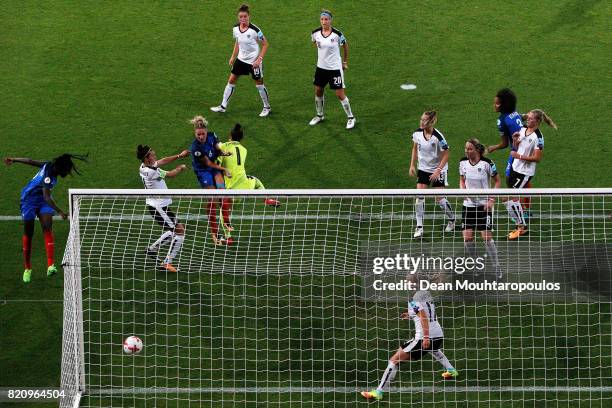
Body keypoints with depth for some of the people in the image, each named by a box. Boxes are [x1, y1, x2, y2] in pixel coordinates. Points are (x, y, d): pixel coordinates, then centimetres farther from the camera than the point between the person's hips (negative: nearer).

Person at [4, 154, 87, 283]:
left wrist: (14, 160, 17)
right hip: (29, 200, -7)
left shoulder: (50, 165, -8)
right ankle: (27, 269, 18)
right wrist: (60, 212, -45)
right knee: (28, 233, 2)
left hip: (42, 201, 7)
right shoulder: (48, 176, -32)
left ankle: (51, 266, -26)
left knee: (48, 227, -13)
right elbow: (47, 198, -38)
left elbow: (31, 161, 4)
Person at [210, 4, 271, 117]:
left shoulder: (254, 30, -23)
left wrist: (259, 59, -18)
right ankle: (223, 106, 17)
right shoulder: (236, 28, -6)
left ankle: (267, 108, 25)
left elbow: (265, 44, -13)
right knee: (231, 81, 7)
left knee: (259, 84, 6)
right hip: (241, 59, 6)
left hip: (254, 61, -6)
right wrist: (233, 57, 11)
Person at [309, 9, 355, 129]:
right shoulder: (316, 33, -8)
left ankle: (351, 117, 13)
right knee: (318, 92, 13)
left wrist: (345, 62, 5)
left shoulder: (337, 34, -18)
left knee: (340, 94, -4)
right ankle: (319, 115, 35)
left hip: (335, 68, -4)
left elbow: (345, 46, 0)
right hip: (321, 67, 5)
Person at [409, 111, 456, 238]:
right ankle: (419, 227, -1)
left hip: (438, 171, -4)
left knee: (440, 198, -2)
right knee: (420, 197, -6)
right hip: (423, 169, 4)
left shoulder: (438, 137, -23)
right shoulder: (417, 133, -8)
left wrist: (438, 170, -21)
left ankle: (452, 219, 26)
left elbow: (446, 155, -15)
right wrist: (412, 165, 6)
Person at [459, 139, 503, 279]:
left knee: (487, 236, -10)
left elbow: (497, 181, -3)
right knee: (467, 237, -3)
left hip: (484, 204, -4)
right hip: (469, 204, 4)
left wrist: (492, 200, -11)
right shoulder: (463, 163, 1)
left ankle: (497, 267, 1)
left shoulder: (487, 163, -12)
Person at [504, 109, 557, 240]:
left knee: (512, 197, -9)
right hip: (516, 167, 8)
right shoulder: (523, 129, 5)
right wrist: (515, 140, -5)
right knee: (511, 199, 10)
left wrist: (519, 156, -23)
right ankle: (521, 225, 20)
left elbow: (537, 158, -20)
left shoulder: (538, 137, -19)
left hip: (525, 172, -8)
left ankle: (521, 227, 2)